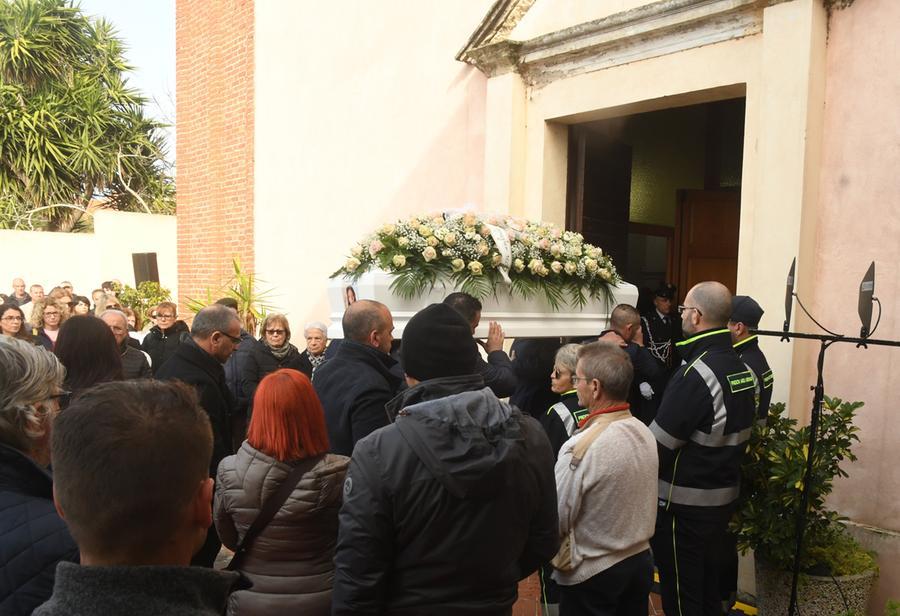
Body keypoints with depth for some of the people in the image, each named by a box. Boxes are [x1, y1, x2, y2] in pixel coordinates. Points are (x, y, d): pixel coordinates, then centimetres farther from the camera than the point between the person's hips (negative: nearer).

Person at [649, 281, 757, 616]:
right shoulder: (743, 368, 4)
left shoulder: (696, 373, -24)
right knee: (707, 584, 23)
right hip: (724, 496, 8)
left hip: (685, 503, -8)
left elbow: (658, 443, -22)